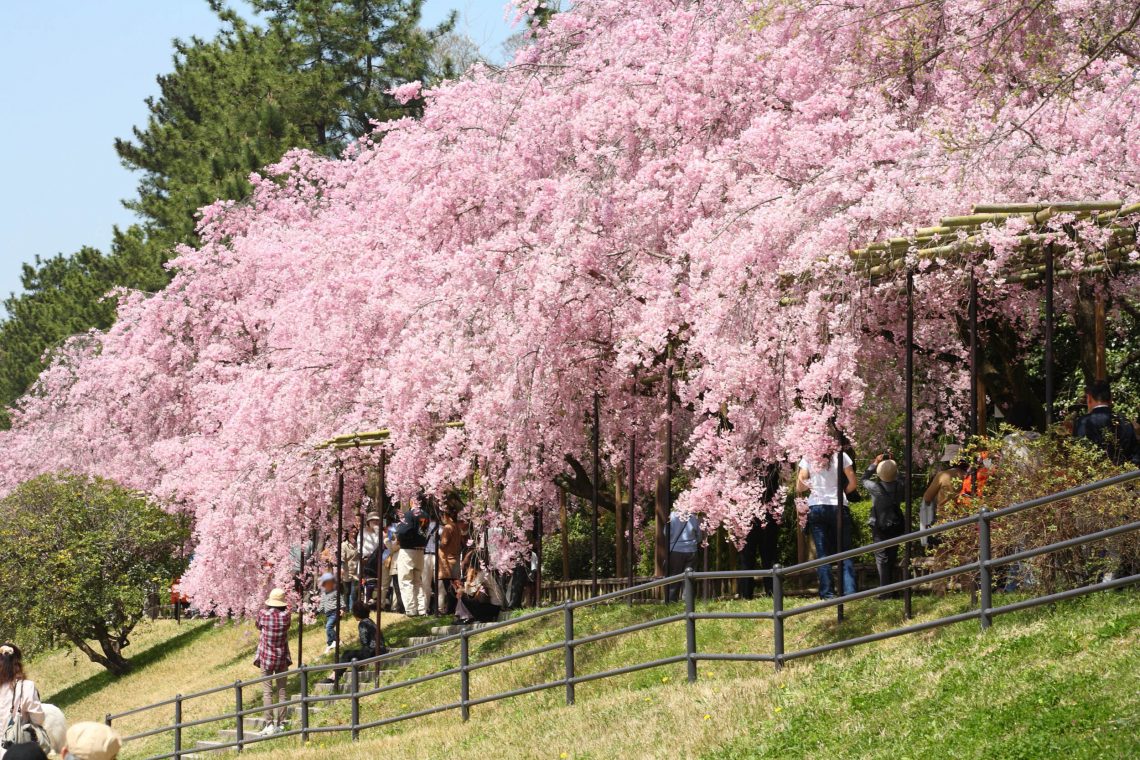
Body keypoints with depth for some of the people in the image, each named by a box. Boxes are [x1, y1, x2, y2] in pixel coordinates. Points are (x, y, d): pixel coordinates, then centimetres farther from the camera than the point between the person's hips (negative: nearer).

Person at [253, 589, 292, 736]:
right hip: (282, 657, 2)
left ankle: (269, 725, -10)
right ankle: (280, 724, 9)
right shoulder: (286, 615, -7)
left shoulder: (263, 614, -11)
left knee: (267, 692, -2)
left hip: (266, 657, -2)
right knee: (281, 691, 9)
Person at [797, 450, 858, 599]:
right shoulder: (840, 456, -3)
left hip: (816, 508, 1)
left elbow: (799, 487, 0)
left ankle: (827, 594, -1)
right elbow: (853, 484, 1)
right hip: (839, 507, -1)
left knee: (822, 553, 4)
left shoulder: (808, 458, -1)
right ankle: (849, 592, -6)